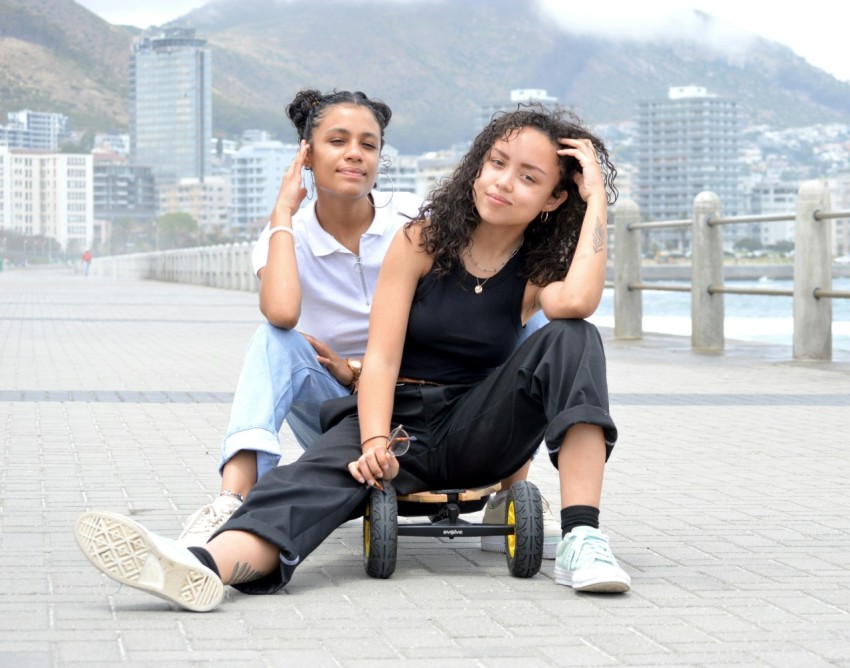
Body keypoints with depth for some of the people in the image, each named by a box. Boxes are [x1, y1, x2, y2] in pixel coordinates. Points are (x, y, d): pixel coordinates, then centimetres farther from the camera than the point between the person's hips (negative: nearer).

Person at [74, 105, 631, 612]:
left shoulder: (538, 268, 2)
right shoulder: (423, 241, 0)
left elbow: (577, 301, -26)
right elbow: (381, 356, -9)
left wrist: (598, 198, -16)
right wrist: (375, 443, -27)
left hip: (477, 432, 1)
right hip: (398, 417, -1)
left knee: (573, 339, -22)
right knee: (325, 471, -35)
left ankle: (581, 540, -34)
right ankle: (206, 568, -67)